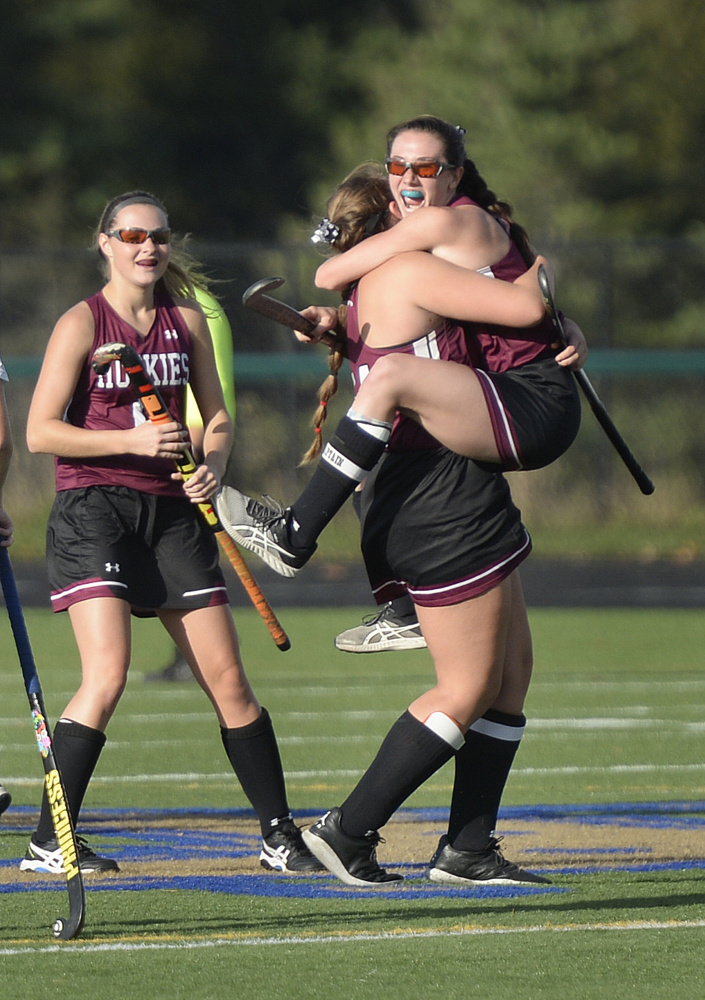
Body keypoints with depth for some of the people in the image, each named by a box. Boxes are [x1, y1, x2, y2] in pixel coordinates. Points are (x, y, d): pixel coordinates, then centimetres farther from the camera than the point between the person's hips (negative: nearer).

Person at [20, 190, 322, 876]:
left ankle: (280, 836, 12)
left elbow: (217, 418, 18)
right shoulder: (82, 323, -4)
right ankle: (47, 843, -13)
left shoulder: (186, 321, 10)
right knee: (107, 676, -20)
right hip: (94, 508, -5)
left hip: (172, 511, 5)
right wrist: (133, 440, -19)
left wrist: (213, 464, -4)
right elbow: (40, 432, -9)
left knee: (227, 679, 2)